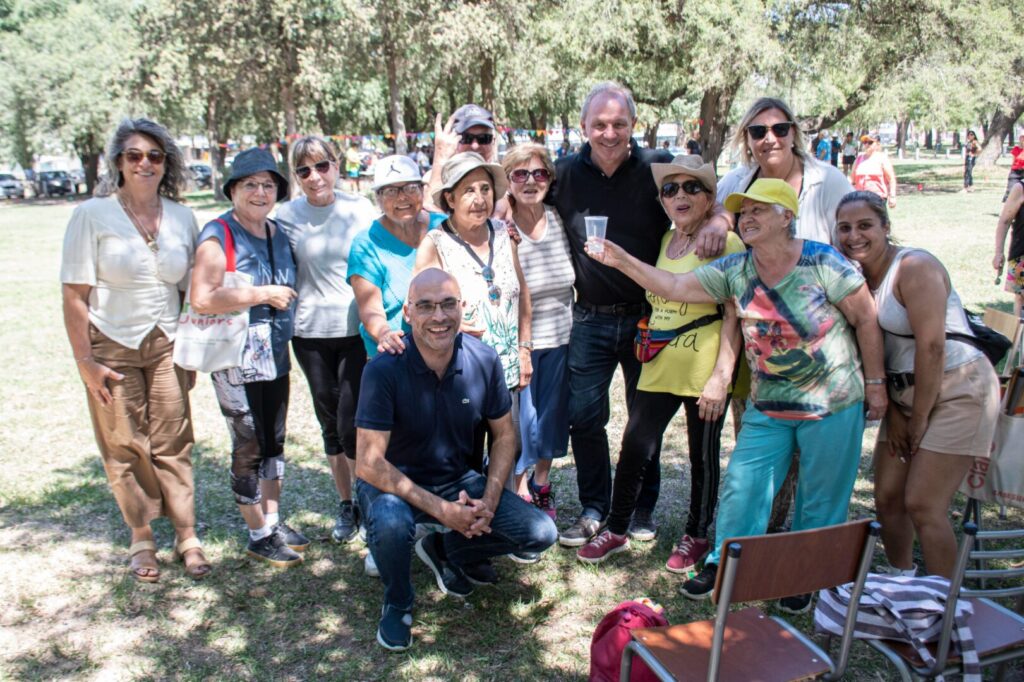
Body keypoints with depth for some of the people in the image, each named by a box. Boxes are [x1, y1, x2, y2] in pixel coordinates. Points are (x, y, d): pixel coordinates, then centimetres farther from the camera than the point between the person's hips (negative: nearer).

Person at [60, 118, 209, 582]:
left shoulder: (182, 218, 3)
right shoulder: (92, 215, -7)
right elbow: (74, 295, -8)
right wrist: (85, 361, -10)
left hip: (166, 345, 2)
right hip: (111, 347, -2)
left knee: (172, 443, 2)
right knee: (124, 447, 5)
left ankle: (187, 536, 12)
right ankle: (142, 539, 20)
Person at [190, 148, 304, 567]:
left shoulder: (277, 232, 10)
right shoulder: (218, 235, -12)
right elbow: (202, 299, -25)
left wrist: (285, 295, 7)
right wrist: (263, 295, -20)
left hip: (276, 355, 7)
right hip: (236, 359, -7)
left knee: (274, 441, 15)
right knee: (249, 447, 2)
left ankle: (273, 521, 30)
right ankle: (258, 536, 16)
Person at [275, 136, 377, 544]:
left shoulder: (359, 209, -3)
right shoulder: (287, 216, 0)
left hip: (356, 330, -2)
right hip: (311, 333, 2)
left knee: (351, 425, -6)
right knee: (330, 424, 12)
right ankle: (346, 506, 29)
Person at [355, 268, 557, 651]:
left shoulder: (484, 360, -11)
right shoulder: (384, 370, -23)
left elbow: (504, 435, 1)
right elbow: (368, 463, -24)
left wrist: (489, 503, -13)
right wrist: (440, 509, -27)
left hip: (458, 480, 4)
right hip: (395, 484, -4)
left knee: (541, 534, -9)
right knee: (390, 523, -37)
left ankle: (443, 549, 16)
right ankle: (397, 604, -2)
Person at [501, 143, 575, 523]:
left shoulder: (560, 221, -2)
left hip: (560, 338, 4)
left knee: (551, 417, 15)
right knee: (521, 419, 3)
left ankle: (541, 488, 36)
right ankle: (521, 494, 26)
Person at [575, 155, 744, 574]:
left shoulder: (726, 243, -9)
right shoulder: (664, 241, 10)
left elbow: (734, 316, -12)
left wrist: (721, 376, -16)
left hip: (704, 370, -5)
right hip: (659, 366, 5)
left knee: (703, 456, 10)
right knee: (634, 448, 6)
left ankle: (696, 536, 29)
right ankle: (617, 530, 24)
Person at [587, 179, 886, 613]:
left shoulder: (823, 262, -15)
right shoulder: (734, 271, -4)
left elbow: (866, 320, -7)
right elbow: (674, 288, -7)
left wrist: (875, 384, -4)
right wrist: (623, 262, -18)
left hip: (833, 403, -3)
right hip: (768, 405, 4)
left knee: (821, 497, 10)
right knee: (741, 486, 3)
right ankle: (723, 565, 23)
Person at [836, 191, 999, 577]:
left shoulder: (915, 268, -17)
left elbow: (931, 347, -21)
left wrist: (920, 418, -15)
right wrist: (892, 415, -1)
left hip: (956, 390, -7)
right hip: (905, 394, 7)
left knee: (923, 505, -9)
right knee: (887, 498, 8)